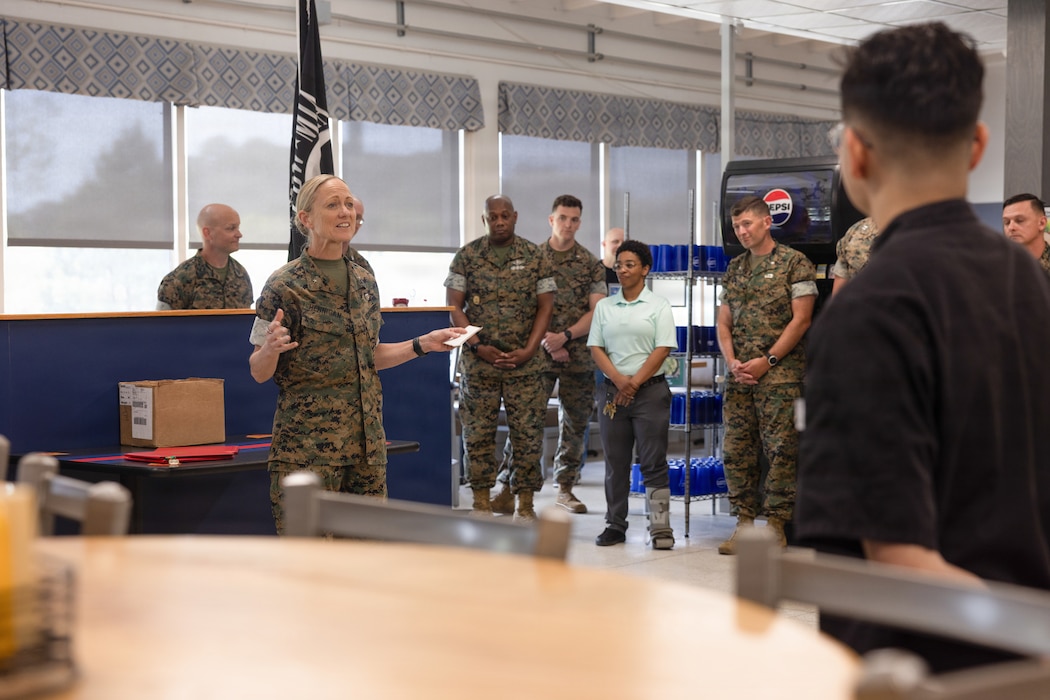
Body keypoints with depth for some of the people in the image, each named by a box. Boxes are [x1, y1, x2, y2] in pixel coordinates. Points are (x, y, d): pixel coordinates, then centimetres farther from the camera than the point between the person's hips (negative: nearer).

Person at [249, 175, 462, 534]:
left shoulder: (364, 282, 11)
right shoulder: (285, 286, -7)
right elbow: (259, 372, -6)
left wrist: (423, 344, 11)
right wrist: (271, 348, -26)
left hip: (366, 439, 6)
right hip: (307, 442, -5)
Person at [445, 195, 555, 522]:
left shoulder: (535, 256, 5)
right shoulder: (466, 256, 4)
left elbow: (545, 308, 4)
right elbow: (454, 306, 2)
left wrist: (528, 350, -7)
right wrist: (477, 346, -8)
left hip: (524, 361, 0)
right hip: (478, 361, 0)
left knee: (527, 433, 0)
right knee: (478, 433, 3)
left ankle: (525, 504, 9)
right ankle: (481, 502, 12)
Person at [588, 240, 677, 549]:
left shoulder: (658, 305, 2)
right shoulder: (604, 306, 12)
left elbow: (663, 349, -5)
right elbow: (596, 347, 6)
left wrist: (635, 383, -12)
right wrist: (618, 379, -9)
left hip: (651, 389, -3)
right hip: (612, 392, 3)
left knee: (653, 461, -4)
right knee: (615, 463, 7)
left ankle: (661, 527, -2)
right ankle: (615, 526, 14)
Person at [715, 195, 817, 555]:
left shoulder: (794, 263, 0)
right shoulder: (734, 268, 17)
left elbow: (801, 319, -6)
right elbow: (724, 323, 16)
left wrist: (767, 360, -11)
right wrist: (732, 361, -2)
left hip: (780, 375, -6)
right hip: (739, 376, 6)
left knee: (780, 450, -5)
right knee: (735, 450, 4)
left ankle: (775, 524, 1)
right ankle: (744, 522, 12)